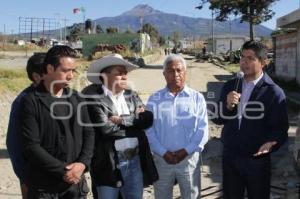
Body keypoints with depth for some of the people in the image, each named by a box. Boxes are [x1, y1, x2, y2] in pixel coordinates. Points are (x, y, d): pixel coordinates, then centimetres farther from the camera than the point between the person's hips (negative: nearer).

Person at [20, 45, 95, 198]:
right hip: (44, 185, -4)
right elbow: (31, 146, -14)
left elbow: (88, 133, 7)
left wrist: (83, 163, -9)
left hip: (75, 181, 4)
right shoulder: (31, 102, -9)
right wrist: (63, 171, -16)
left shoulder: (77, 99, 7)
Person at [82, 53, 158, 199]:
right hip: (108, 163, -5)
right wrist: (134, 119, -6)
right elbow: (105, 128, -19)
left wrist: (122, 120, -13)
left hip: (135, 161, 5)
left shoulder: (132, 95, 11)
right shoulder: (93, 96, -8)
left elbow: (148, 119, -1)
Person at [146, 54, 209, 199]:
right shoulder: (155, 99, 2)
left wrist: (186, 150, -13)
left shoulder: (197, 98, 1)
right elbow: (149, 130, -3)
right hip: (162, 159, 1)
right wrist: (163, 152, -13)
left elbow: (203, 129, -4)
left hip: (189, 158, 0)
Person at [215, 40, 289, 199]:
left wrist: (271, 143, -30)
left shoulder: (274, 92, -11)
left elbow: (280, 128, -10)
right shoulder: (229, 86, 3)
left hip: (257, 160, -3)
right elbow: (218, 119, 3)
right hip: (229, 156, 4)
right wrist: (228, 106, -16)